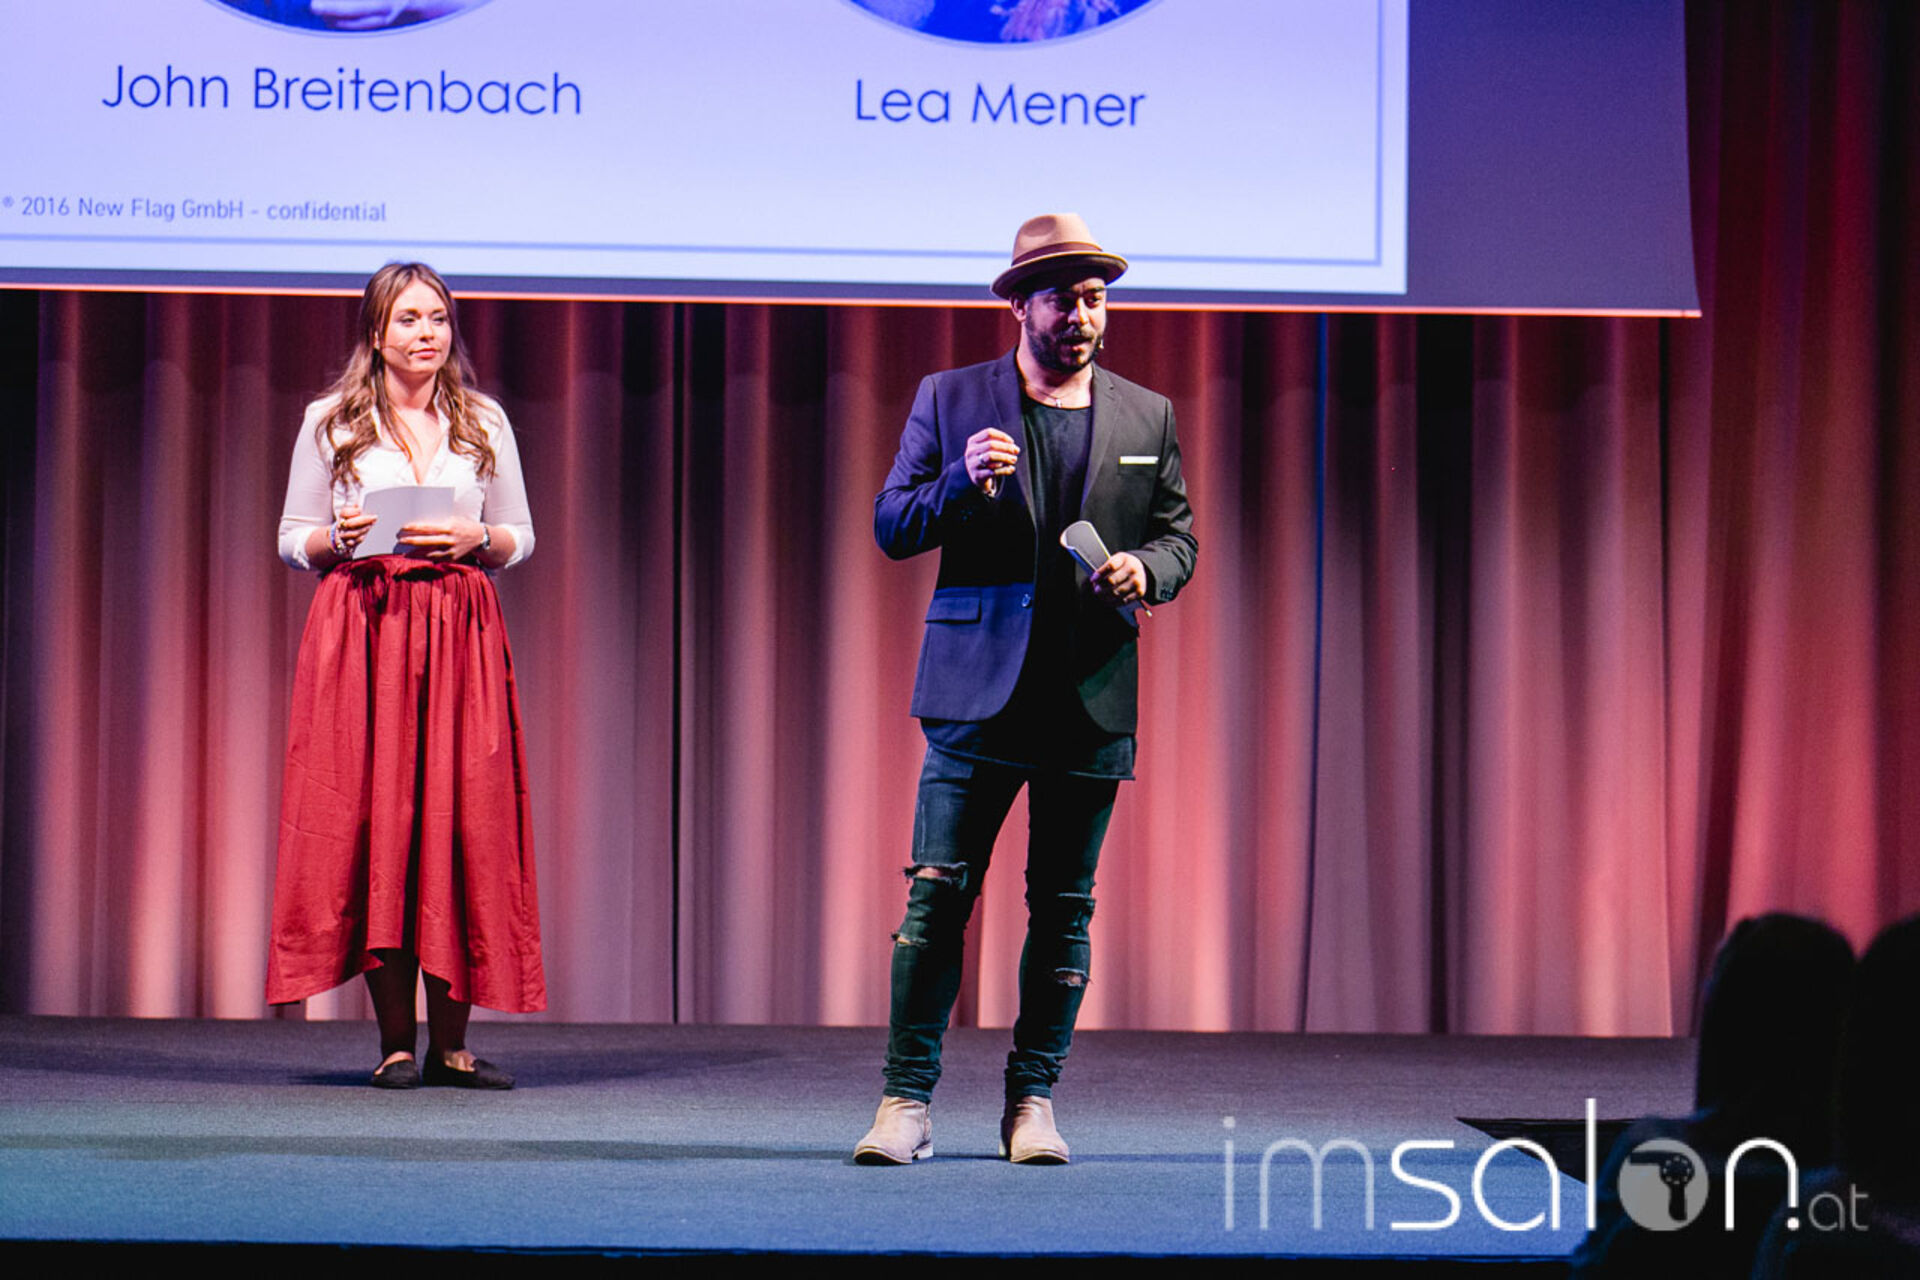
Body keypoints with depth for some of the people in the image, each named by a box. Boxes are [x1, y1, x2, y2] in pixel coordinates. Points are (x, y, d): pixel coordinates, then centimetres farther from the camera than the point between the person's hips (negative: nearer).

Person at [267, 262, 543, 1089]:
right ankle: (396, 1040, -1)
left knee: (464, 820, -6)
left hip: (462, 633, 1)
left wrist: (476, 539, -6)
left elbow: (521, 538, 15)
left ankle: (450, 1042, -2)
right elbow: (292, 539, 10)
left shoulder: (484, 423, 13)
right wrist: (341, 537, -10)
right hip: (361, 628, -1)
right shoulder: (330, 423, 9)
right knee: (373, 816, -7)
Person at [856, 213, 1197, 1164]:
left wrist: (1146, 568, -6)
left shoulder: (1147, 417, 12)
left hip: (1092, 698, 2)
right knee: (937, 896, -6)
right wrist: (962, 481, -15)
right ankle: (906, 1103, -3)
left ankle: (1032, 1104, 13)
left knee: (1063, 910, 5)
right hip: (978, 692, -2)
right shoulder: (950, 401, 6)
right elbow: (891, 528, 3)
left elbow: (1178, 534, 16)